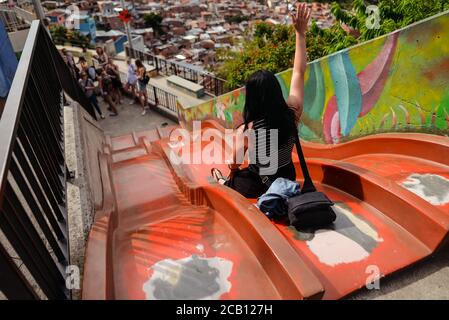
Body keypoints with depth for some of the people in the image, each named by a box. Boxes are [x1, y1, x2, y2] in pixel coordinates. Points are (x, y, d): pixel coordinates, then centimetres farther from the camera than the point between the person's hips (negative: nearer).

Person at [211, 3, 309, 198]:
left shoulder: (245, 132, -31)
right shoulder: (292, 112, -22)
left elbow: (235, 165, -12)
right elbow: (299, 72, -9)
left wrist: (232, 176, 12)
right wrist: (300, 33, -2)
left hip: (261, 186, -4)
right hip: (287, 178, 4)